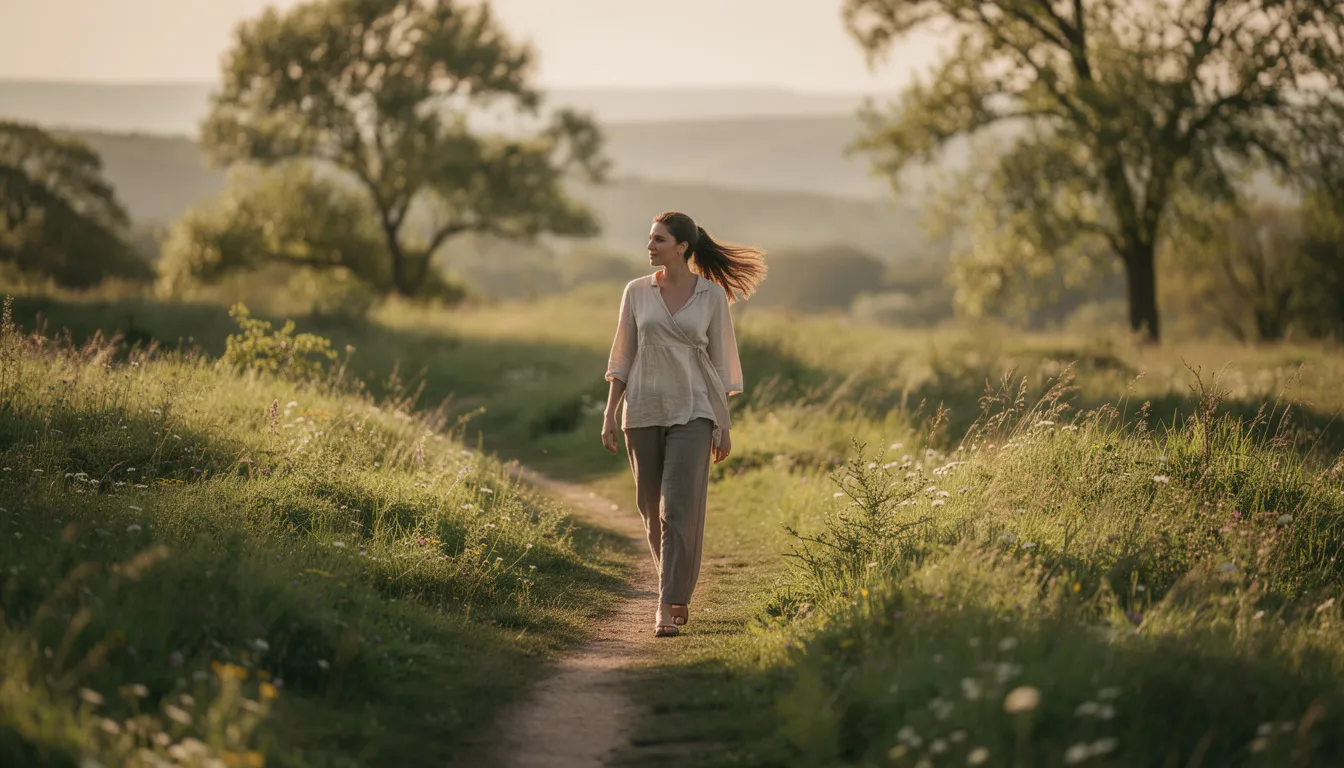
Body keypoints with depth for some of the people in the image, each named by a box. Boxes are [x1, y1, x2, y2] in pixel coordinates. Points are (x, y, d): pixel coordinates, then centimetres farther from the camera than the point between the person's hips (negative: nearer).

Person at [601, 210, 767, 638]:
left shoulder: (713, 295, -1)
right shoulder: (636, 291, 4)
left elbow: (719, 361, 3)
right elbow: (623, 357, 7)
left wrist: (724, 425, 1)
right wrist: (609, 414, 1)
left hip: (692, 413, -3)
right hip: (643, 411, 3)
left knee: (680, 508, -14)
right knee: (652, 510, 10)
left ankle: (668, 608, -12)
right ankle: (679, 590, 32)